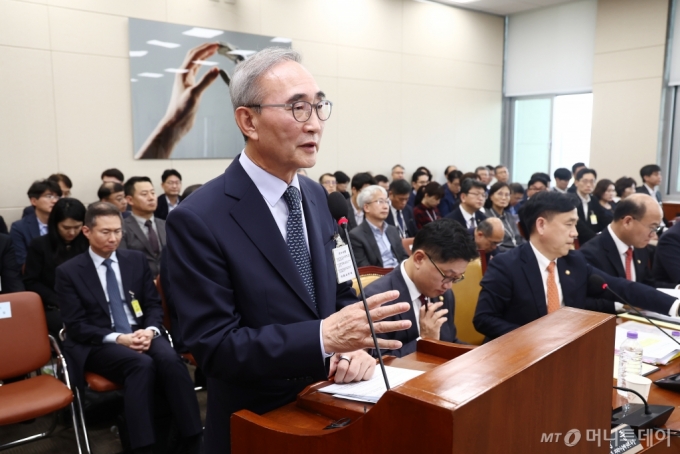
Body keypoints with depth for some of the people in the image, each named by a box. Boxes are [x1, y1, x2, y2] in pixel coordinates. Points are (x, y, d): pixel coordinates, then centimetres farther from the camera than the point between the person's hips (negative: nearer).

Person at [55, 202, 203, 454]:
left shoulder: (137, 259, 10)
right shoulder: (68, 272, 0)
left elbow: (154, 304, 10)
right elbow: (76, 326, -5)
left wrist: (150, 330, -13)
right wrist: (118, 338, -19)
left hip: (141, 334, 3)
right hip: (99, 344, -3)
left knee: (170, 360, -31)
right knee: (142, 364, -35)